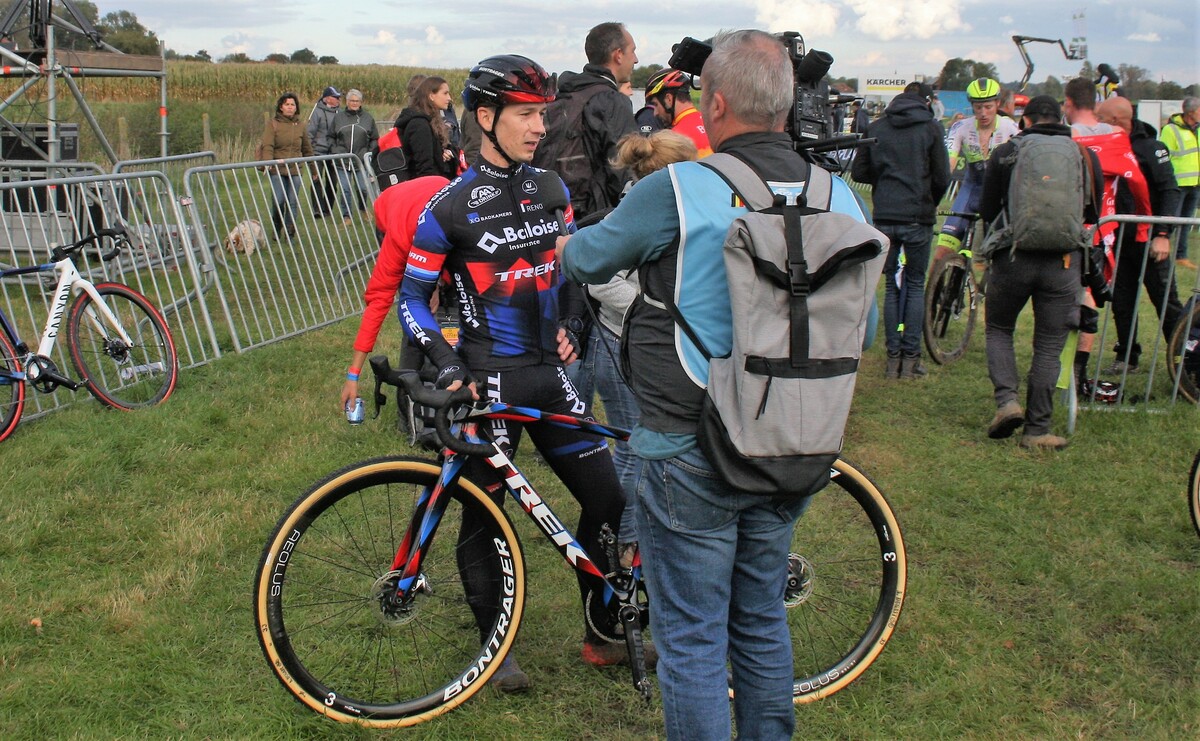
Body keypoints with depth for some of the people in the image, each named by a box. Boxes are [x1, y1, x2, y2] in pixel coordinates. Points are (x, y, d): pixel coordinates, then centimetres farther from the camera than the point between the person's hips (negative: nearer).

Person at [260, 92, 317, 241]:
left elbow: (307, 149, 18)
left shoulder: (300, 125, 11)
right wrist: (268, 163, -28)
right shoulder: (272, 124, 0)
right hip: (277, 170, -3)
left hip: (295, 170, 3)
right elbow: (267, 146, -10)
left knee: (292, 203, 0)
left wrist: (314, 169, 22)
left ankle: (290, 233, 11)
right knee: (278, 202, -8)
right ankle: (276, 230, 15)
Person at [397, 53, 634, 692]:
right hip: (489, 379, -5)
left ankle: (603, 635, 23)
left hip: (549, 370, 5)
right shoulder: (450, 207, -10)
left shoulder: (552, 190, 6)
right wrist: (448, 367, -15)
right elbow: (413, 296, -4)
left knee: (607, 500, 5)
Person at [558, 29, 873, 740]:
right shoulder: (839, 196, 0)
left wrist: (564, 247, 24)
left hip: (690, 457, -6)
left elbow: (588, 258, 1)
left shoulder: (678, 190, -16)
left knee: (692, 637, 7)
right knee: (763, 619, 21)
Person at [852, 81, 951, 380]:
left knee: (891, 286, 11)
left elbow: (859, 172, 7)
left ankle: (893, 356, 9)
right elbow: (942, 178, -2)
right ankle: (911, 357, 7)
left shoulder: (876, 128, 7)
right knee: (915, 285, 8)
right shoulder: (931, 128, -1)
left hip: (884, 217, 2)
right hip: (918, 217, -2)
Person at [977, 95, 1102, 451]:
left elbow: (986, 211, 6)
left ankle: (1006, 399, -2)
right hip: (1064, 261, 1)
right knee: (1048, 347, 7)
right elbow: (1092, 213, 15)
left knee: (999, 330, 19)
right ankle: (1037, 430, 10)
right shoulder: (1085, 155, 6)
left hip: (1013, 258, -1)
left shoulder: (1005, 153, 2)